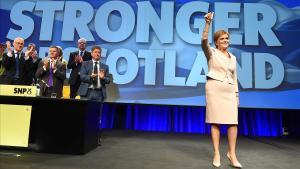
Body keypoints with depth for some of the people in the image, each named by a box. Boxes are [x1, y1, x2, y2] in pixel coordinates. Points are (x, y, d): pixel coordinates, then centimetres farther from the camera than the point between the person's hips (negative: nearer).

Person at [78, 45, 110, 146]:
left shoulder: (105, 67, 13)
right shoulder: (85, 64, 9)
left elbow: (108, 81, 6)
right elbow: (82, 76, -3)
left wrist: (103, 77, -14)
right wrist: (90, 76, -20)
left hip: (99, 93, 1)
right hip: (87, 92, -1)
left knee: (98, 117, 5)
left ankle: (97, 138, 14)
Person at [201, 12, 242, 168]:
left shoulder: (233, 58, 18)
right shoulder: (211, 52, 4)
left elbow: (234, 78, 19)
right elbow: (204, 41, -17)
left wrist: (237, 94, 13)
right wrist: (208, 23, -24)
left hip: (229, 91, 5)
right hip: (214, 88, -4)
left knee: (233, 122, -3)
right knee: (215, 121, -3)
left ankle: (232, 154, 9)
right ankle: (216, 154, 5)